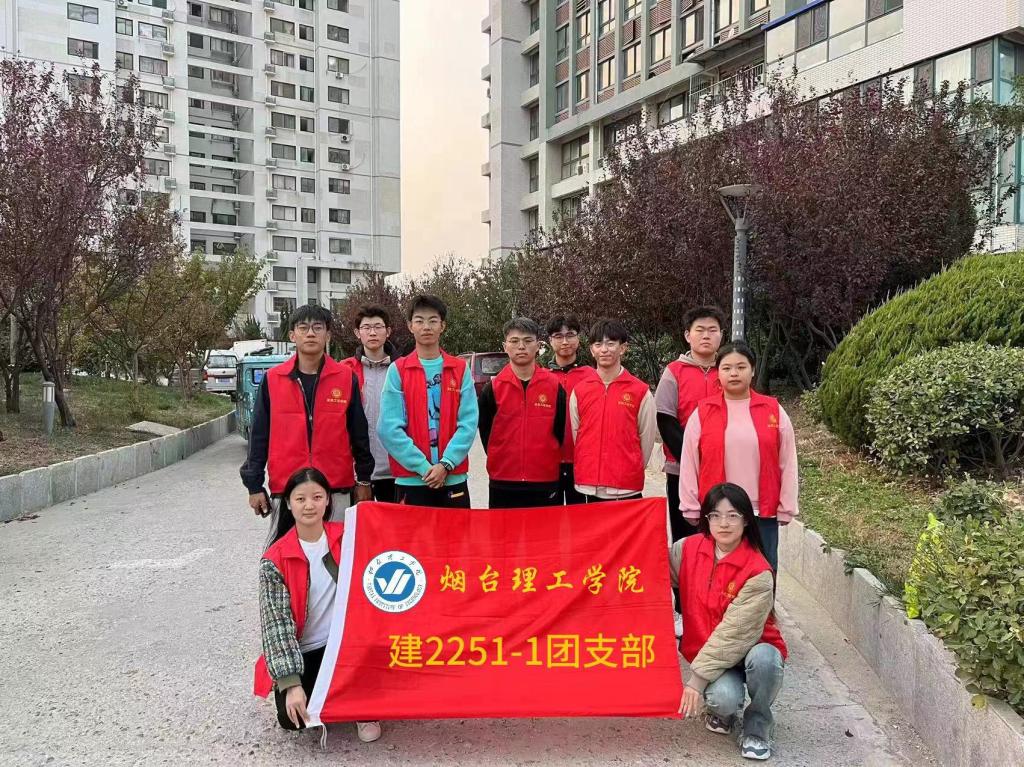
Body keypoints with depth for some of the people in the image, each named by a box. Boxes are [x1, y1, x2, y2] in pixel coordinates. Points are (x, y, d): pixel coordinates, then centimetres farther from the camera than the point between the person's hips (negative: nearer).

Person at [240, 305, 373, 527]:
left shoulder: (346, 377, 3)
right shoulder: (272, 379, 3)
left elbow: (359, 432, 9)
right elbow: (259, 434, 7)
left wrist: (364, 480, 10)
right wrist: (254, 485, 5)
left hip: (337, 490, 0)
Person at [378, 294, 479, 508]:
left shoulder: (461, 369, 5)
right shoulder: (397, 370, 1)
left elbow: (468, 423, -2)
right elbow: (389, 428, -7)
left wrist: (446, 464, -13)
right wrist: (423, 466, -13)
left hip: (453, 480, 1)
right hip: (411, 480, -1)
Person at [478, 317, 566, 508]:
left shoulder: (555, 386, 0)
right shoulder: (492, 388, 0)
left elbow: (561, 432, 6)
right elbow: (485, 431, 6)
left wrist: (544, 463, 6)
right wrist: (503, 462, 5)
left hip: (546, 485, 0)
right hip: (503, 485, 0)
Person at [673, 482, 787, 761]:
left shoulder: (758, 572, -22)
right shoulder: (688, 549, -8)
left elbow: (734, 632, -25)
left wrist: (697, 677, -27)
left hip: (751, 651, -1)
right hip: (706, 652, 1)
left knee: (763, 657, -37)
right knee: (724, 698, -31)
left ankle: (757, 726, -6)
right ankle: (723, 711, 10)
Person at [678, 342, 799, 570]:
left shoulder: (774, 411, 4)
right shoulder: (701, 413, 2)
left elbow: (788, 464, 6)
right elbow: (689, 465, 4)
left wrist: (786, 509, 4)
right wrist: (692, 509, 3)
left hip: (763, 516, 1)